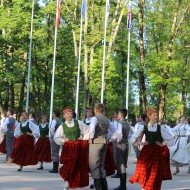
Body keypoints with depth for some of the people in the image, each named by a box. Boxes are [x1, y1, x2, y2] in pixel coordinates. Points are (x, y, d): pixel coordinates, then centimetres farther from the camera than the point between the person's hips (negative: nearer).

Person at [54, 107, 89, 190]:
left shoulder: (78, 123, 2)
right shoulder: (62, 126, 2)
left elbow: (88, 131, 8)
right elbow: (56, 138, 9)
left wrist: (83, 138, -2)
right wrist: (64, 140, -2)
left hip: (79, 147, 1)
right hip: (69, 147, -1)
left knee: (79, 166, 6)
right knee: (69, 165, -8)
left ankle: (77, 183, 19)